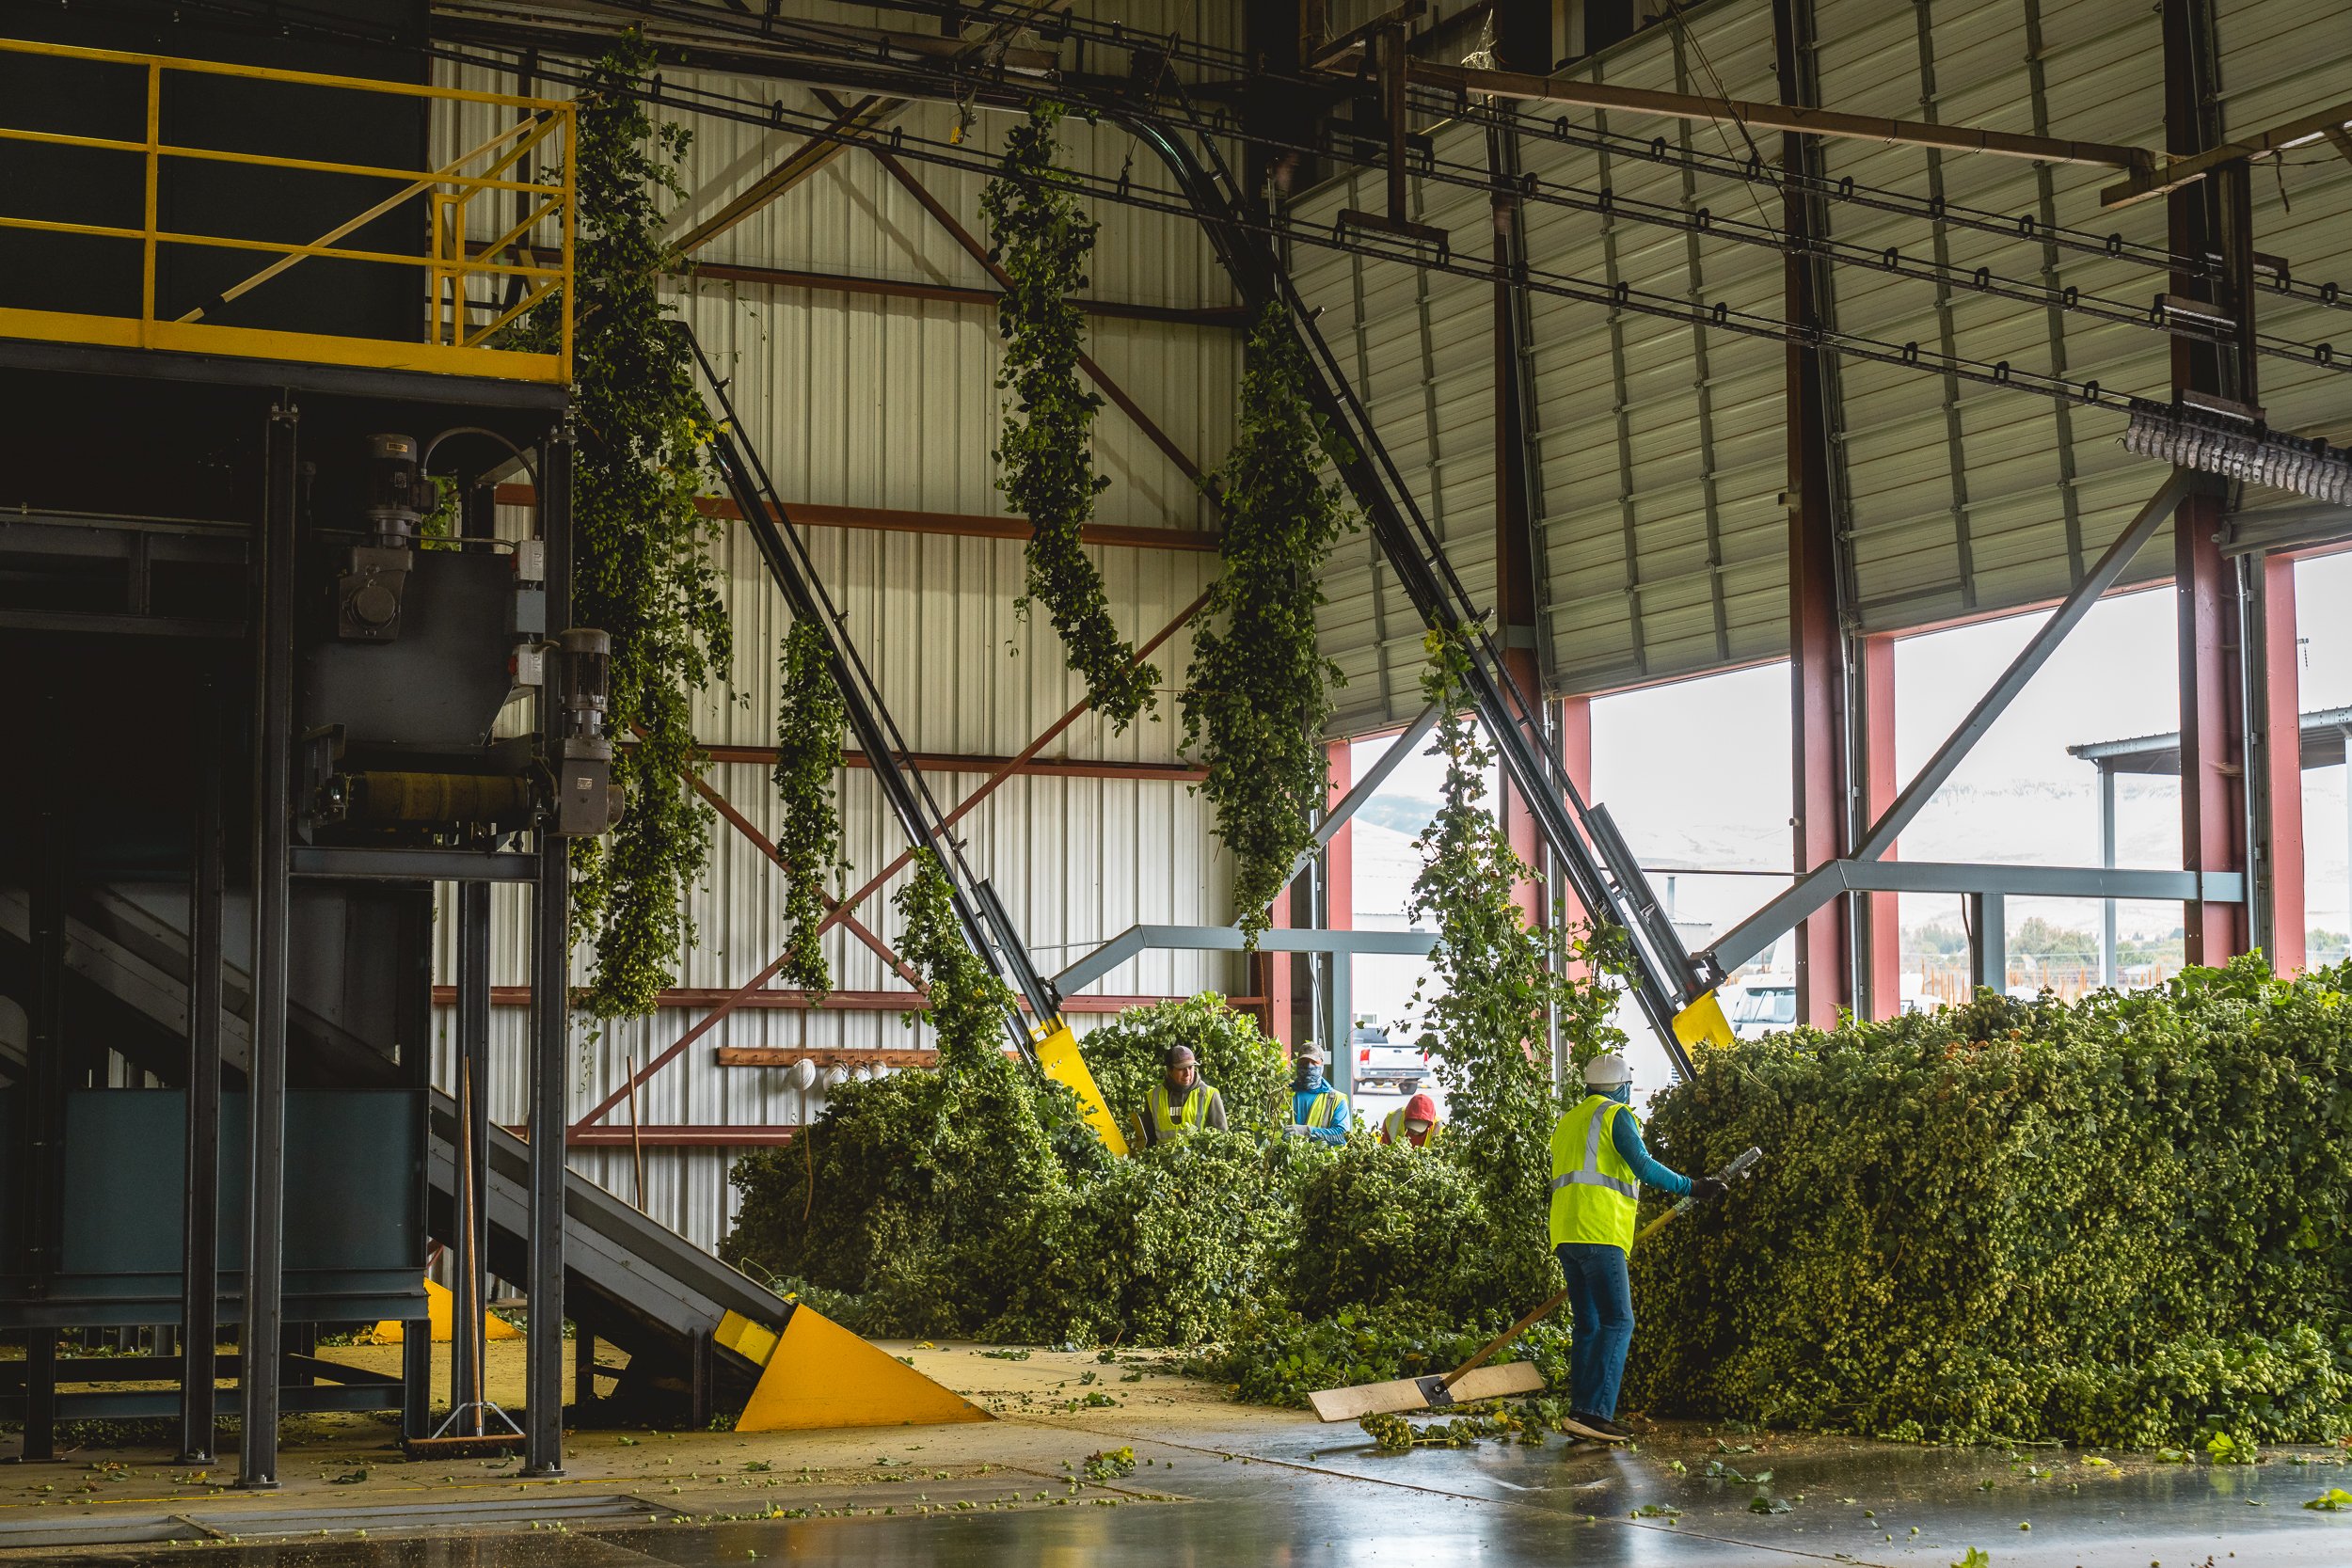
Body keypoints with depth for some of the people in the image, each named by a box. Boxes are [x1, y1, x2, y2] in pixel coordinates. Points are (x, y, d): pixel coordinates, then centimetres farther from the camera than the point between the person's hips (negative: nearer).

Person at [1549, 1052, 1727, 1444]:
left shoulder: (1566, 1122, 26)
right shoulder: (1616, 1115, 1)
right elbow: (1643, 1165, -12)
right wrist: (1692, 1187, -8)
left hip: (1566, 1234, 9)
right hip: (1599, 1232, -8)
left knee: (1589, 1325, 11)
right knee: (1617, 1323, -11)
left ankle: (1581, 1411, 6)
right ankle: (1593, 1411, -21)